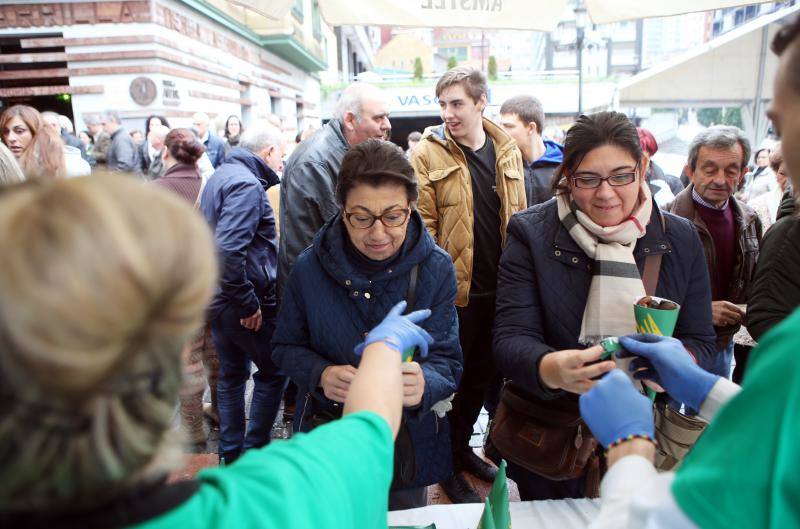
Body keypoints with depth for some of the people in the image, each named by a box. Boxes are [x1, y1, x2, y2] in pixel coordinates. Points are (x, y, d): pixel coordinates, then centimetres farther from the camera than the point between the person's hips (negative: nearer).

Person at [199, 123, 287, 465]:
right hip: (245, 304, -9)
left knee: (231, 375, 18)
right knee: (273, 372, 8)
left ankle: (230, 454, 30)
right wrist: (248, 302, -23)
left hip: (219, 299, 9)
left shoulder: (220, 176, 12)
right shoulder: (247, 184, -19)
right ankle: (254, 452, 16)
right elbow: (228, 249, -30)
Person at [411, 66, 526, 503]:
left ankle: (463, 446, 40)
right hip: (454, 288, -5)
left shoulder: (508, 151, 6)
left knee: (483, 372, 18)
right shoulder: (428, 154, -8)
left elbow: (519, 217, 12)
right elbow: (423, 224, -11)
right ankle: (447, 464, 28)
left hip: (499, 287, 5)